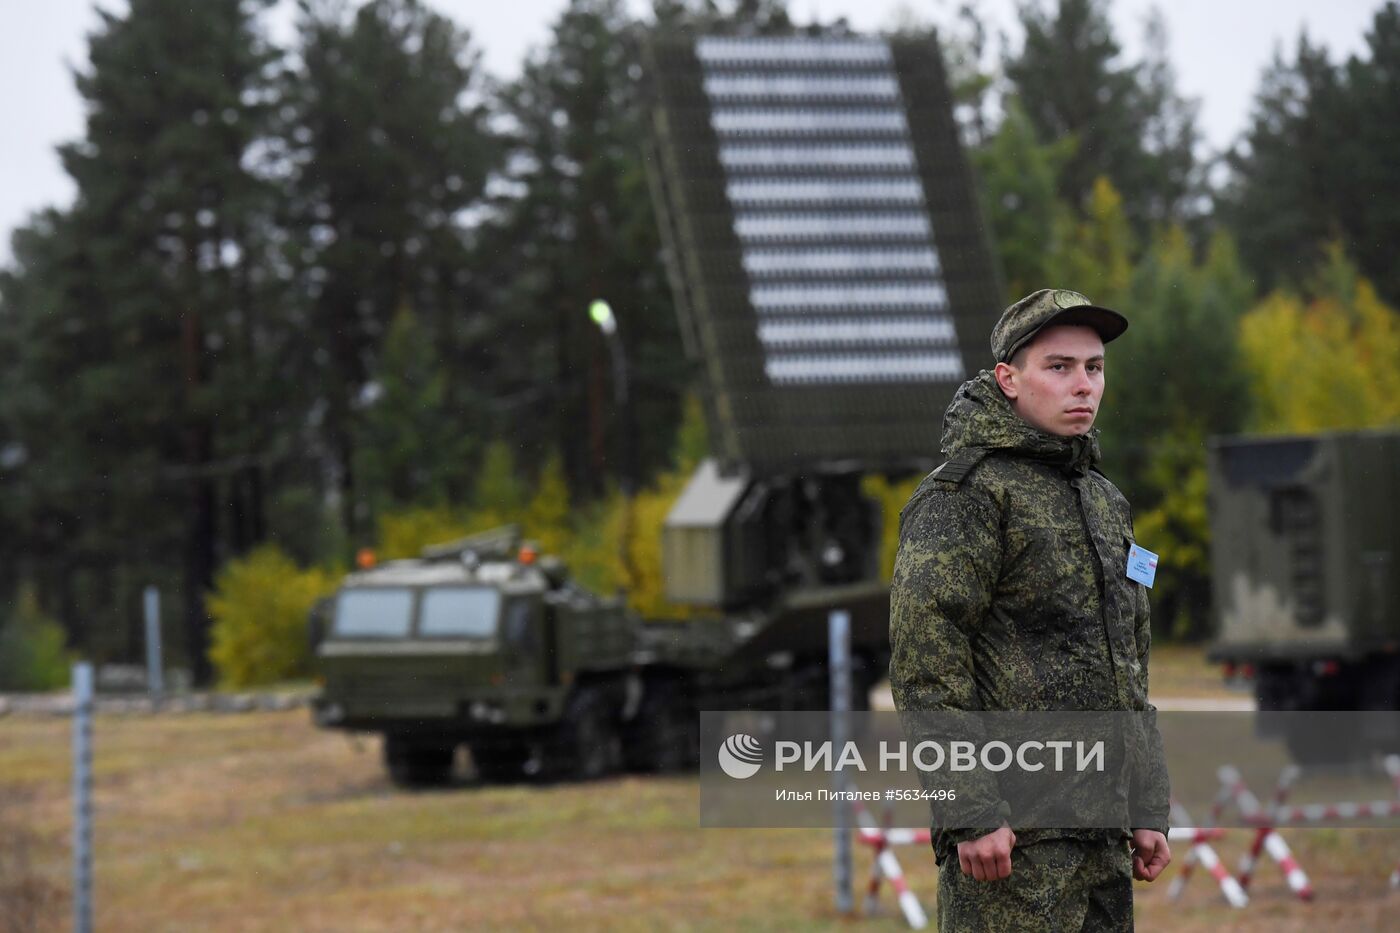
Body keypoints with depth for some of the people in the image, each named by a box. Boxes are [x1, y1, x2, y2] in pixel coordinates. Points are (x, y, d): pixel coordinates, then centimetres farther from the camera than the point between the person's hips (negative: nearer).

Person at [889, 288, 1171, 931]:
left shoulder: (1103, 503, 18)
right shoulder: (963, 494, -9)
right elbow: (924, 665, -17)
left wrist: (1147, 812, 16)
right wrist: (972, 814, -21)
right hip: (1012, 839, -8)